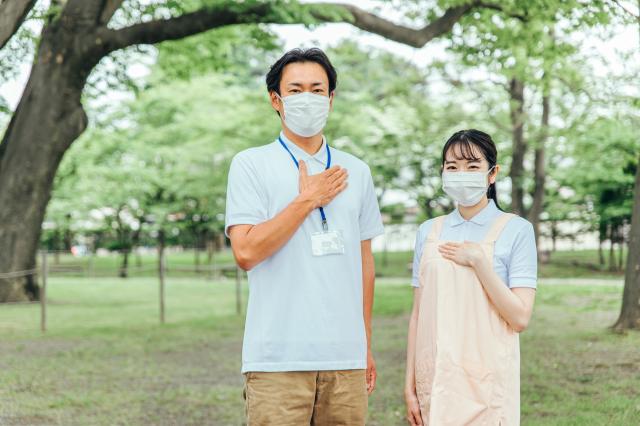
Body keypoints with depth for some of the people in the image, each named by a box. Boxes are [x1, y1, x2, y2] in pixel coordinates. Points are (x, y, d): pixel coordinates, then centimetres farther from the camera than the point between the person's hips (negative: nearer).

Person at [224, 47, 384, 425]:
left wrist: (367, 345, 15)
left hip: (346, 357, 4)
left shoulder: (356, 171, 14)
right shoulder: (251, 165, 2)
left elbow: (364, 262, 17)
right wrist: (308, 199, -6)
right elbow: (246, 251, -10)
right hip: (278, 360, -4)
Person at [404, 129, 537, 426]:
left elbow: (520, 318, -9)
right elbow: (418, 314, 9)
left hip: (487, 379, -3)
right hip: (435, 377, 3)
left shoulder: (516, 230, -3)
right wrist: (410, 384, 6)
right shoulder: (429, 232, 8)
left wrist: (478, 260, -14)